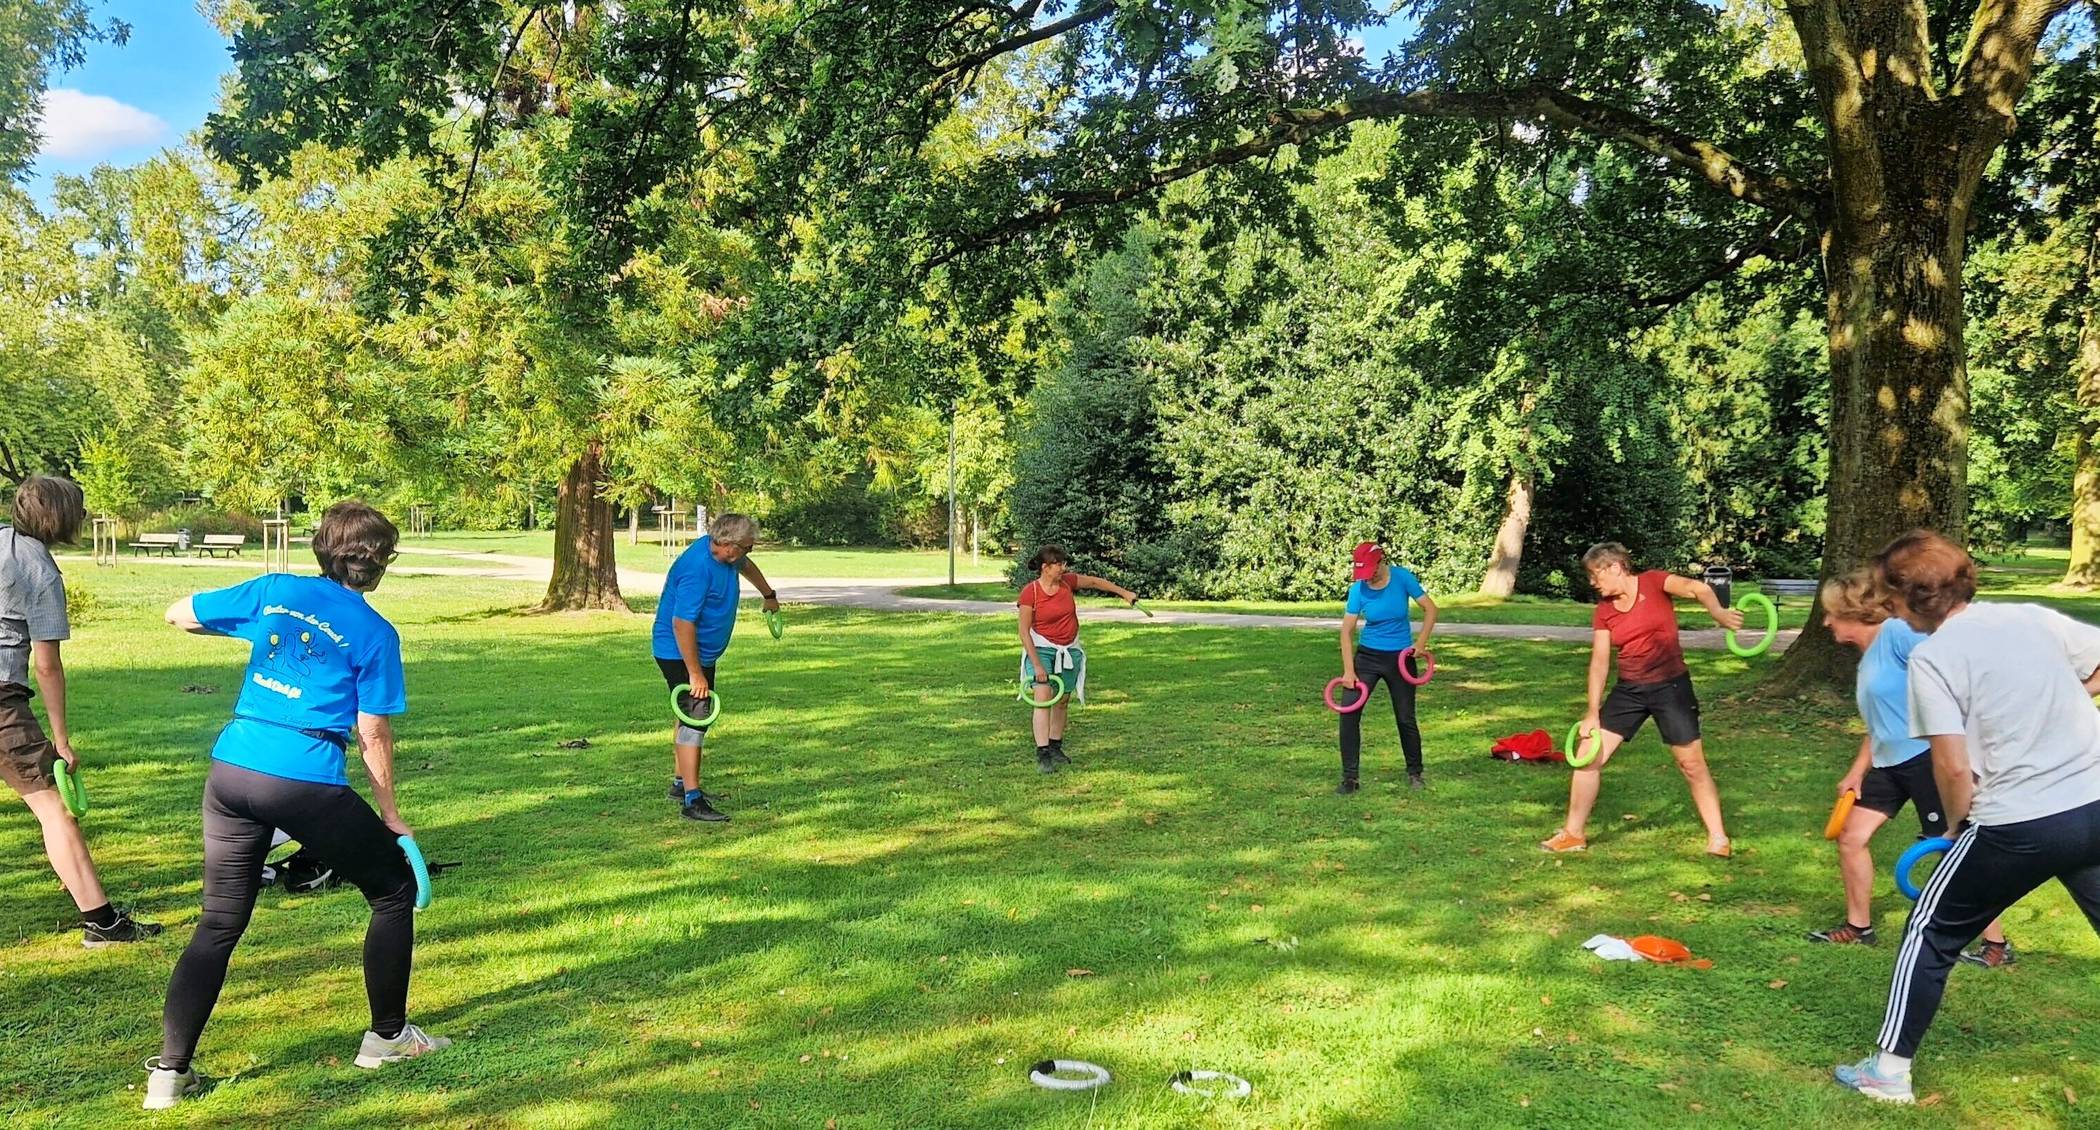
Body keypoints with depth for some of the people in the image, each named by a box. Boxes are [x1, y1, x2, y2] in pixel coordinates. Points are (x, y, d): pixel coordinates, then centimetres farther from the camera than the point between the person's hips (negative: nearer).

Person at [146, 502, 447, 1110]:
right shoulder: (375, 632, -2)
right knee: (394, 889, 15)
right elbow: (373, 733, -2)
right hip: (308, 781, -5)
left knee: (219, 923, 17)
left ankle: (169, 1071, 14)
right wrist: (389, 814, 8)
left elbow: (178, 614, 17)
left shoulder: (274, 590, 8)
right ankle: (387, 1036, 23)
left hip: (231, 768, 5)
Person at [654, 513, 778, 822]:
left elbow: (746, 566, 25)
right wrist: (695, 674, -28)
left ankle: (681, 784, 31)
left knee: (693, 716, 18)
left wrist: (769, 595, 41)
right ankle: (691, 800, -16)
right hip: (680, 653, -10)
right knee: (695, 718, -15)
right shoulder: (697, 568, -29)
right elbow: (682, 624, -31)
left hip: (703, 652, 10)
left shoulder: (727, 555, 0)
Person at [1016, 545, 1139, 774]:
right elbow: (1024, 631, -15)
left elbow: (1094, 581, 15)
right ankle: (1042, 755, -21)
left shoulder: (1067, 581, -3)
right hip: (1042, 649, -5)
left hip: (1069, 650, 5)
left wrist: (1124, 592, 18)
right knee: (1043, 698, -18)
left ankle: (1055, 748, 26)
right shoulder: (1030, 592, -17)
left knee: (1062, 701, 12)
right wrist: (1037, 665, -19)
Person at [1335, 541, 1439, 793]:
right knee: (1349, 712, -11)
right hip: (1368, 655, 1)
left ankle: (1415, 773, 28)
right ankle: (1349, 777, -2)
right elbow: (1347, 631, -11)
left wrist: (1421, 643, -15)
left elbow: (1430, 608, -6)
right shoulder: (1358, 589, -11)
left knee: (1405, 718, 5)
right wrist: (1349, 671, -17)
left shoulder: (1402, 578, -13)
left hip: (1401, 657, -1)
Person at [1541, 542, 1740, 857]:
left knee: (1692, 764, 0)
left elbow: (1697, 588, -27)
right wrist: (1593, 712, -4)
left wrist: (1717, 612, -49)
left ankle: (1718, 838, 16)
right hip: (1629, 689, 5)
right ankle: (1573, 834, 11)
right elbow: (1599, 661, 1)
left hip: (1671, 686, -4)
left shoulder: (1653, 582, -10)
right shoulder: (1603, 612, 2)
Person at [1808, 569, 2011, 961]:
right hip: (1889, 764, 10)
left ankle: (1997, 945, 13)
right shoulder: (1866, 660, 15)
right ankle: (1858, 926, 22)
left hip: (1928, 757, -10)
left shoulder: (1897, 633, -14)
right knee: (1850, 837, 8)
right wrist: (1857, 771, 17)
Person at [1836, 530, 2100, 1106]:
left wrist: (1958, 825, 2)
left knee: (1932, 932, 11)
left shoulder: (1932, 656, -13)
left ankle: (1889, 1069, 17)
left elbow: (1954, 766, -15)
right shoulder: (2034, 616, 4)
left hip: (2020, 825, -5)